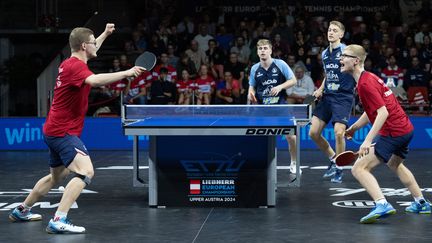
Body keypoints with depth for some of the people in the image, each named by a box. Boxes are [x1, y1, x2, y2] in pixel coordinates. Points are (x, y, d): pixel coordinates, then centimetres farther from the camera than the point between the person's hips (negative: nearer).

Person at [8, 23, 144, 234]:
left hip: (55, 130, 11)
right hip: (63, 132, -11)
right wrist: (126, 73, -38)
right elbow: (94, 80, -40)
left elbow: (90, 51, 35)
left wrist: (105, 34, 38)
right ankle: (59, 221, -28)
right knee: (85, 172, -22)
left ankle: (22, 210, 40)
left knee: (56, 177, 25)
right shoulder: (75, 66, -19)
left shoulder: (69, 63, 11)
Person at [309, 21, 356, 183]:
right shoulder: (324, 54, 13)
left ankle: (339, 169, 3)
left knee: (338, 132, -19)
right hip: (327, 97, 7)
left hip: (343, 97, -7)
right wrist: (321, 89, 12)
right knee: (313, 133, 2)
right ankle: (333, 159, 24)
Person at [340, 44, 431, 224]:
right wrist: (354, 127, 19)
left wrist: (368, 141, -30)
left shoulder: (365, 83, -18)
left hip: (392, 132, -11)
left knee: (359, 169, -14)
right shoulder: (369, 77, 12)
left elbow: (383, 112, -26)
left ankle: (382, 205, -30)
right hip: (405, 128, 11)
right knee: (395, 164, 35)